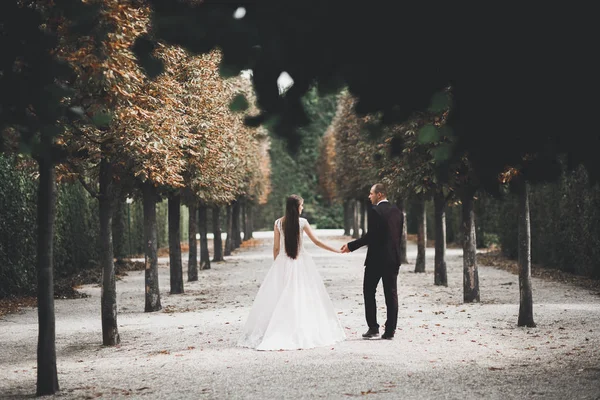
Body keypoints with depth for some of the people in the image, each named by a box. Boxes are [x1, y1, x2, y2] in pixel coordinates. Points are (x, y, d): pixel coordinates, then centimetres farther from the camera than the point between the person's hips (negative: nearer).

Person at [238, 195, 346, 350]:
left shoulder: (278, 223, -1)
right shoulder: (302, 222, -6)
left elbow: (276, 247, 3)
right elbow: (316, 241, -4)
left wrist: (276, 263, 17)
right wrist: (336, 250, 4)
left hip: (283, 263, 1)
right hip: (300, 263, -1)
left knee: (278, 299, 4)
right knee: (303, 297, 5)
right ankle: (304, 333, 6)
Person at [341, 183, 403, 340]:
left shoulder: (375, 210, -12)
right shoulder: (397, 211, 9)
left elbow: (370, 235, -17)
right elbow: (399, 236, 12)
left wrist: (351, 246, -10)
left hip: (376, 258, -6)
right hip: (393, 258, 6)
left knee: (369, 292, 6)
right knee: (391, 294, 6)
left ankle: (373, 327, 2)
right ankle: (390, 331, 5)